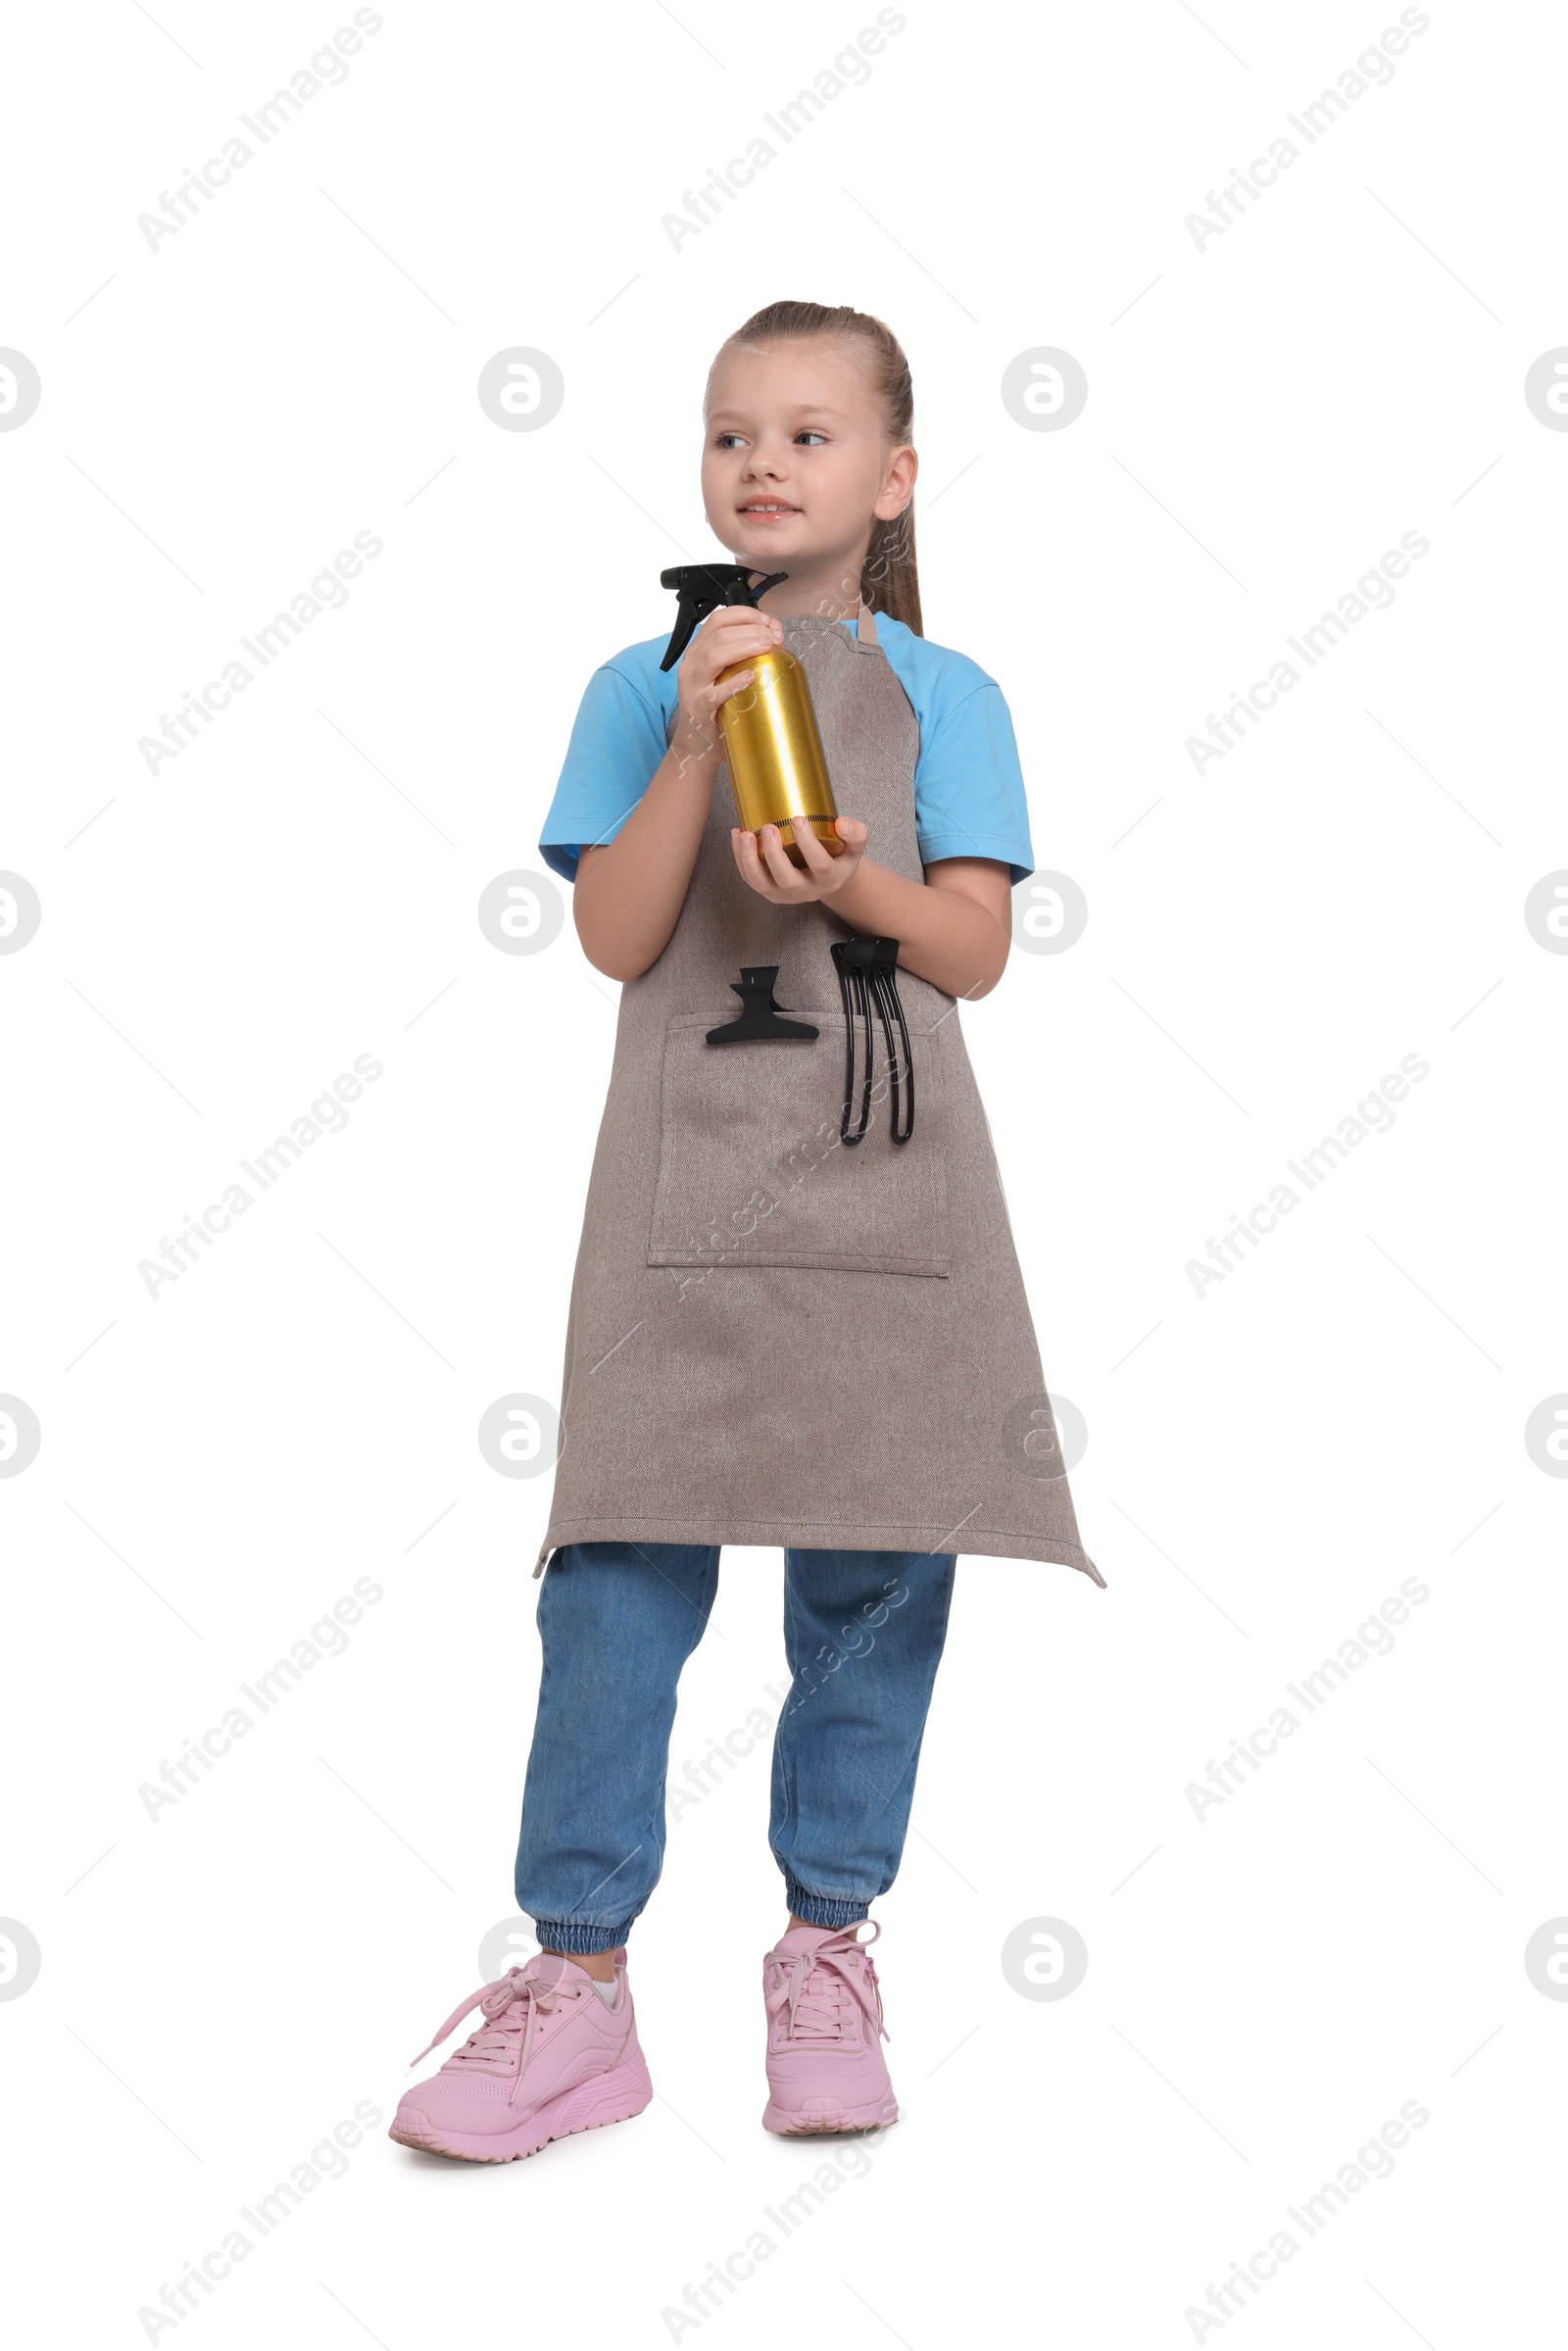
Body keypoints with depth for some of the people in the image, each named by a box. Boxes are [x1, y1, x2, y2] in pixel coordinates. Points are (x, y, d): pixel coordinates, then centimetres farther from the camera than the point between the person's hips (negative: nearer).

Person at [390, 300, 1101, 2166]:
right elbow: (617, 939, -2)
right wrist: (695, 740, -11)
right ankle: (578, 1979, 5)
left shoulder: (943, 696, 9)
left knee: (875, 1569, 3)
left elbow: (977, 951, 3)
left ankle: (828, 1946, 19)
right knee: (625, 1560, -4)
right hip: (687, 1178, 0)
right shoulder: (642, 688, 9)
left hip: (884, 1177, 1)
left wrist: (853, 884, -16)